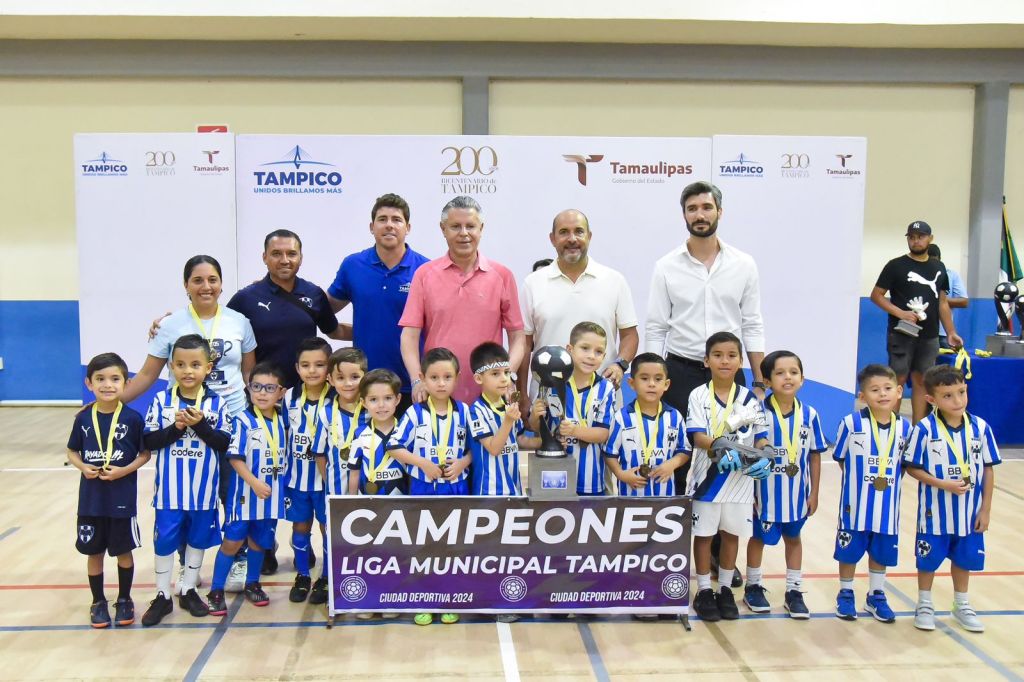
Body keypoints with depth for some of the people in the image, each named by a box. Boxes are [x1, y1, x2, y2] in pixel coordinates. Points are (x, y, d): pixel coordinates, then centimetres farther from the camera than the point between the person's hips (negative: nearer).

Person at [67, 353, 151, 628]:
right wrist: (83, 467, -12)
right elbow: (72, 451, 7)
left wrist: (125, 470, -18)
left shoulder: (133, 418, -10)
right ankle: (98, 602, 29)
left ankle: (124, 600, 29)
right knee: (93, 551, 12)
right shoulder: (83, 418, -3)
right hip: (90, 498, 2)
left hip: (122, 499, -2)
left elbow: (145, 453, -3)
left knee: (123, 551, 10)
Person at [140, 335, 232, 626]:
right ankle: (162, 596, 22)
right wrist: (175, 428, -21)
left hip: (203, 488, 1)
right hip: (170, 488, -1)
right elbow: (149, 441, -6)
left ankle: (188, 590, 31)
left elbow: (224, 444, -9)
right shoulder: (161, 401, -5)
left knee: (198, 539, 14)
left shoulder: (217, 403, -5)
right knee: (164, 541, 7)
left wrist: (200, 425, -22)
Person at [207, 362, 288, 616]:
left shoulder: (282, 421, 3)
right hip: (246, 493, -5)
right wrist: (255, 483, -23)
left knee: (259, 541, 16)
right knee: (232, 541, -1)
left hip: (273, 494, 5)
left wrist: (282, 488, 11)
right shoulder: (244, 421, -12)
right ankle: (216, 591, 9)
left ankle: (252, 584, 32)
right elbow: (235, 457, -16)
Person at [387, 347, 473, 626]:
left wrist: (463, 462, -13)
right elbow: (395, 447, -5)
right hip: (422, 489, -1)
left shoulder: (464, 412, -1)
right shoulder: (415, 413, -6)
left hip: (456, 489, 1)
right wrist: (423, 463, -15)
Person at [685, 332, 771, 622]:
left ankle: (725, 589, 28)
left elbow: (761, 437, 1)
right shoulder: (698, 396, -6)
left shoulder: (750, 398, 1)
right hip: (707, 477, -2)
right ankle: (704, 591, 20)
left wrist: (765, 458, -20)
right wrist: (721, 450, -33)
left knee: (731, 533, 13)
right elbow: (697, 436, -15)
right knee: (704, 534, 7)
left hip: (739, 478, 2)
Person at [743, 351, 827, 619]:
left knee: (793, 538, 18)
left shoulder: (809, 415, -7)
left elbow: (815, 456, 1)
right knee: (758, 537, 14)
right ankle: (753, 587, 32)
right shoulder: (759, 413, -15)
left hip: (797, 494, 3)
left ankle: (794, 591, 31)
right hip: (766, 493, -3)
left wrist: (814, 493, 3)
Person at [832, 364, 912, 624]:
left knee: (881, 553, 17)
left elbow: (903, 465, 7)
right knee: (849, 551, 10)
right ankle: (845, 593, 29)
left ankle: (877, 595, 35)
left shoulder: (904, 427, -5)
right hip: (855, 505, -3)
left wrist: (889, 482, -4)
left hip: (887, 506, 3)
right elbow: (840, 457, -2)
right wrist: (858, 480, -5)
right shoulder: (852, 423, -15)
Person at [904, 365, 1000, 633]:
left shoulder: (980, 427, -8)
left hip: (969, 512, 3)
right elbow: (912, 467, -10)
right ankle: (925, 605, 33)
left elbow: (988, 469, 0)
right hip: (934, 512, -3)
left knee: (964, 558, 19)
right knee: (928, 558, 12)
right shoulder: (925, 429, -17)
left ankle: (961, 606, 40)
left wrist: (985, 509, 0)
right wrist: (943, 484, -22)